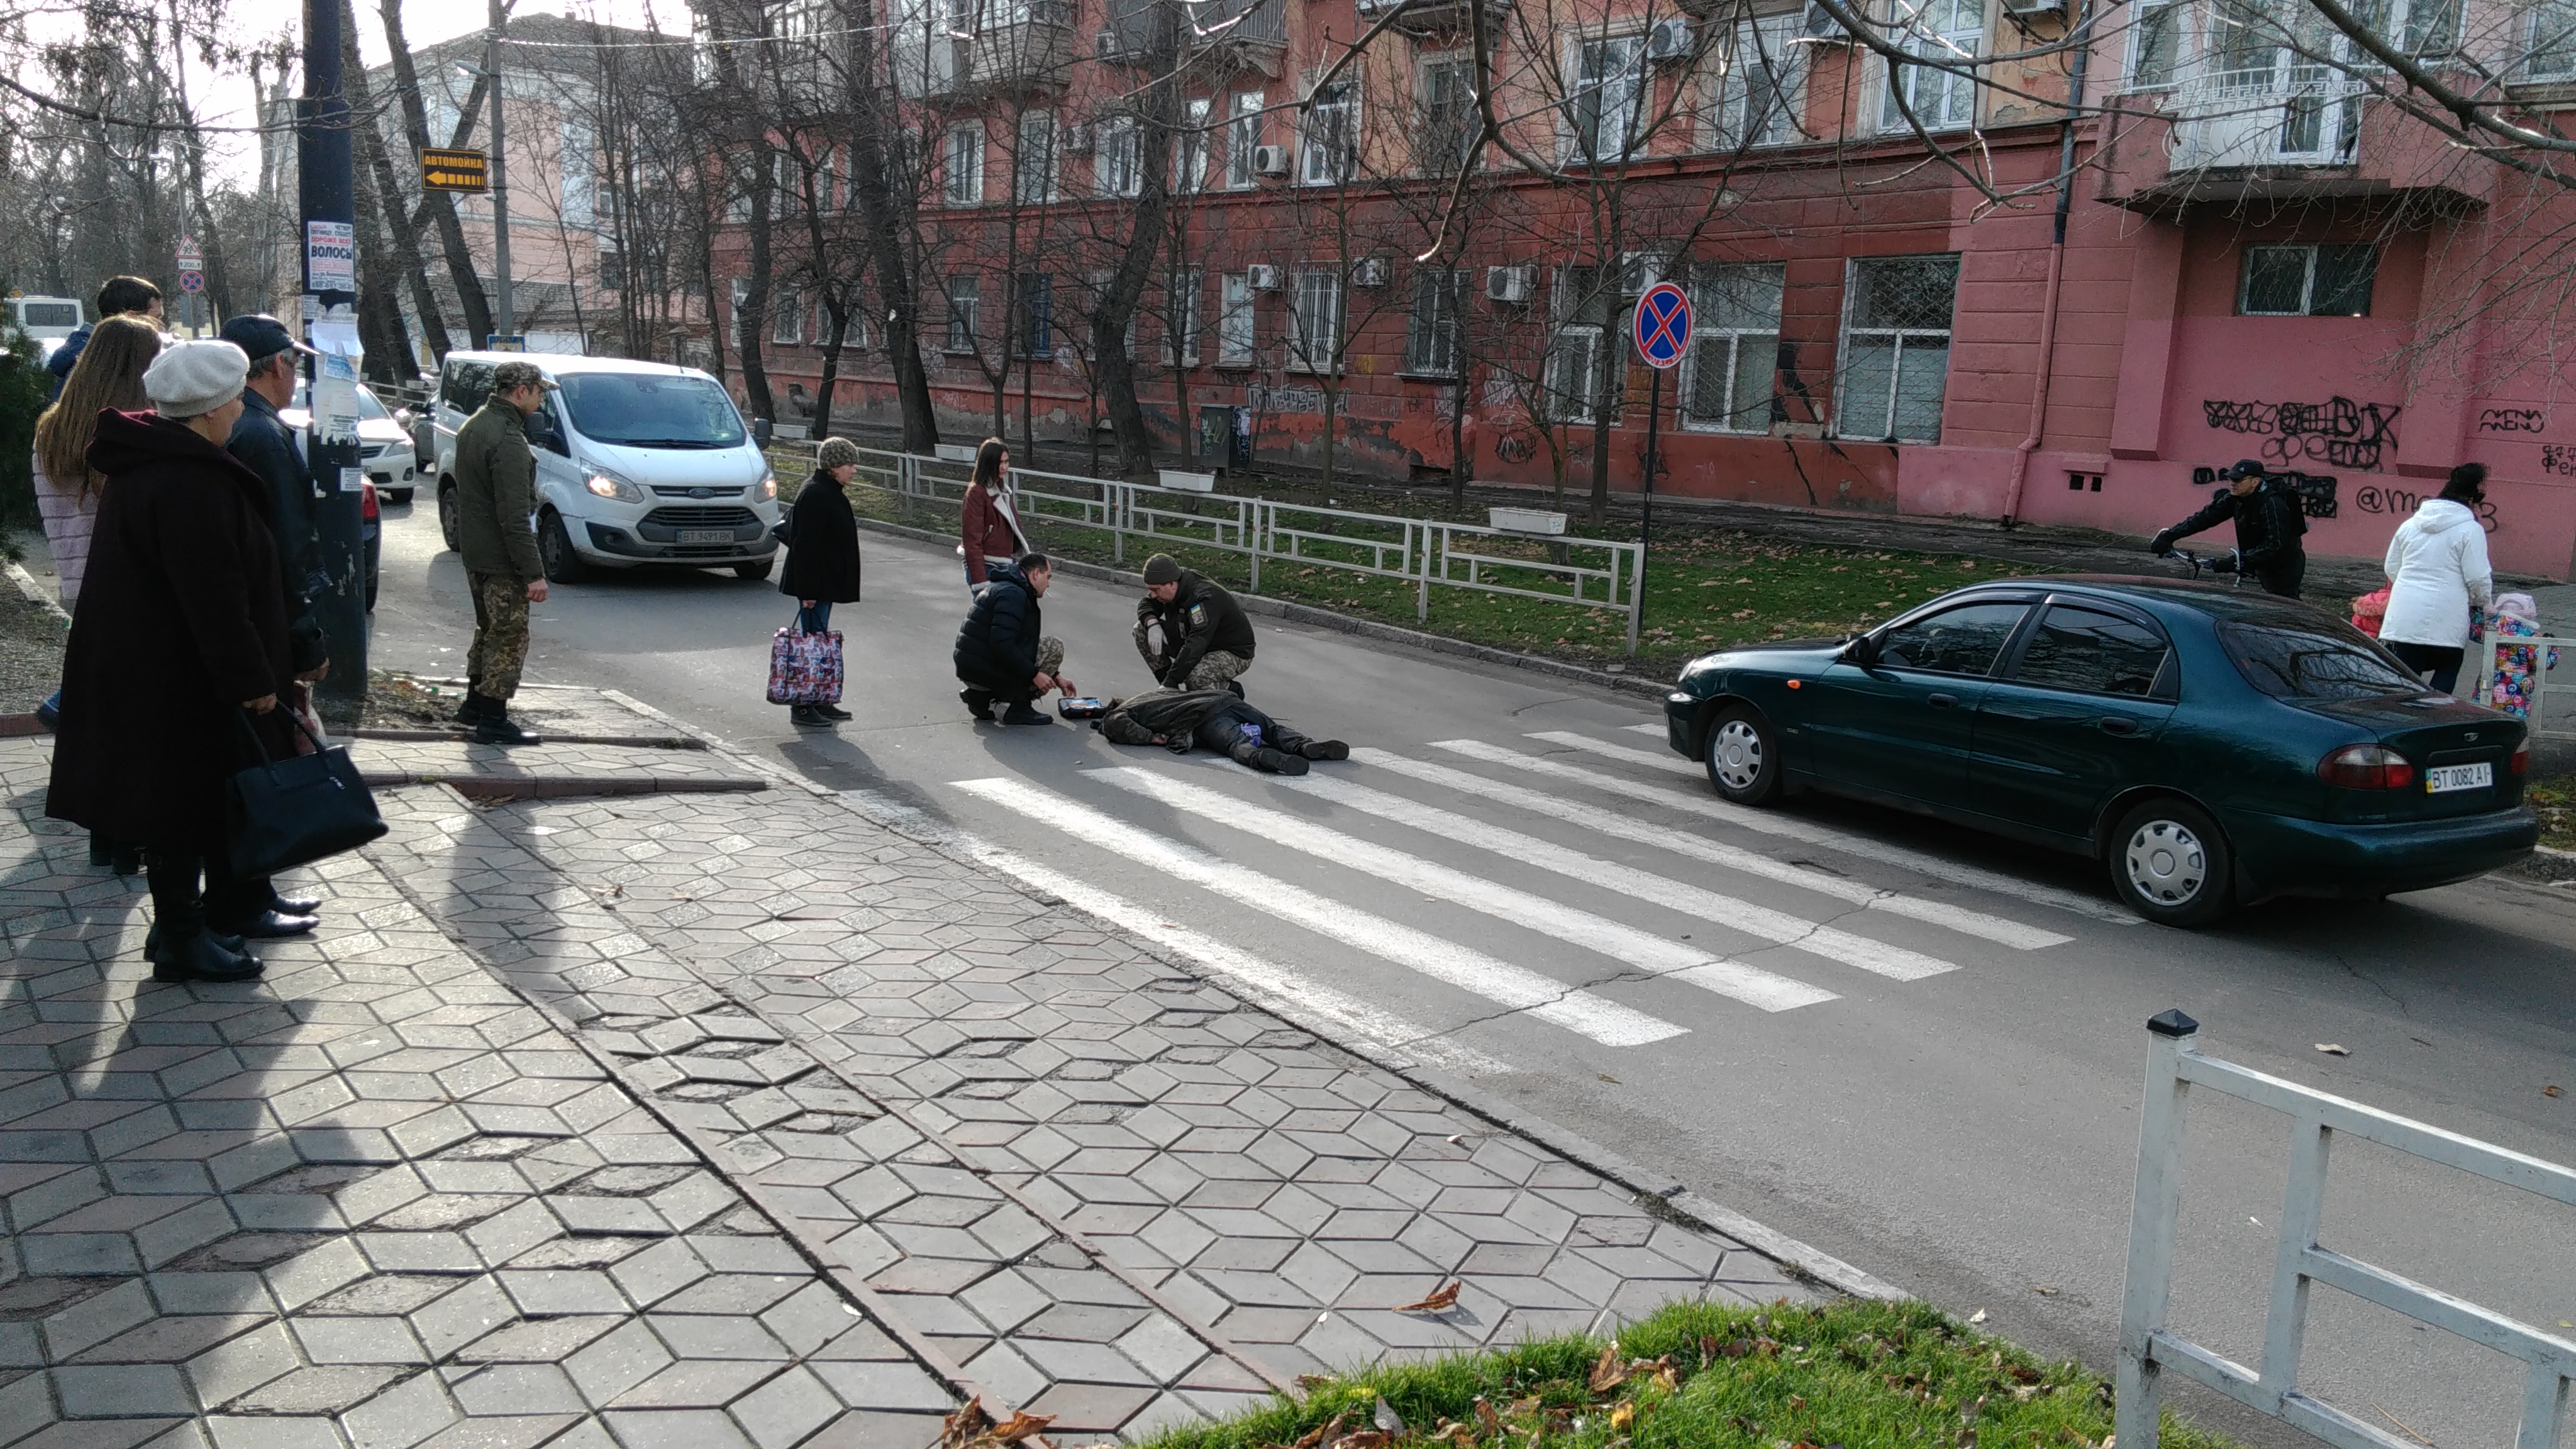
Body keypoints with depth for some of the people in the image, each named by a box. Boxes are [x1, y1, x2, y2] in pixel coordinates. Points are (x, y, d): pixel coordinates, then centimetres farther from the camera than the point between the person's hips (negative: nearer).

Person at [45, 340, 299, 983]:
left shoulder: (142, 462, 10)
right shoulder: (193, 481, -23)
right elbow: (213, 597, -24)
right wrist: (251, 679, -18)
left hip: (138, 670, 10)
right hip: (179, 681, -10)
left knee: (177, 801, 18)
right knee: (185, 803, 1)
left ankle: (181, 923, 28)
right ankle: (182, 941, 11)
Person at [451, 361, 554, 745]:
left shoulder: (474, 426, 11)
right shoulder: (508, 440, -22)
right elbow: (514, 517, -25)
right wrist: (533, 573, -22)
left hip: (474, 551, 10)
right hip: (501, 558, -10)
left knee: (489, 628, 21)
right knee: (510, 636, -2)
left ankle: (475, 705, 31)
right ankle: (493, 721, 2)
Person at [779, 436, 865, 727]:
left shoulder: (830, 492, 14)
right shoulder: (815, 495, -18)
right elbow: (804, 545, -22)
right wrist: (808, 590, -23)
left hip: (826, 582, 10)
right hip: (815, 583, -10)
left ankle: (818, 701, 22)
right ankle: (802, 706, -1)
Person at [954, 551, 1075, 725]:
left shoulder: (1004, 586, 21)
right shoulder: (1013, 594, -15)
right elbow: (1002, 644, -26)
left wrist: (1056, 677, 25)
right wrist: (1035, 674, -20)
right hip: (983, 670, -10)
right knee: (1055, 648, -6)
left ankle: (980, 695, 14)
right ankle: (1019, 709, -5)